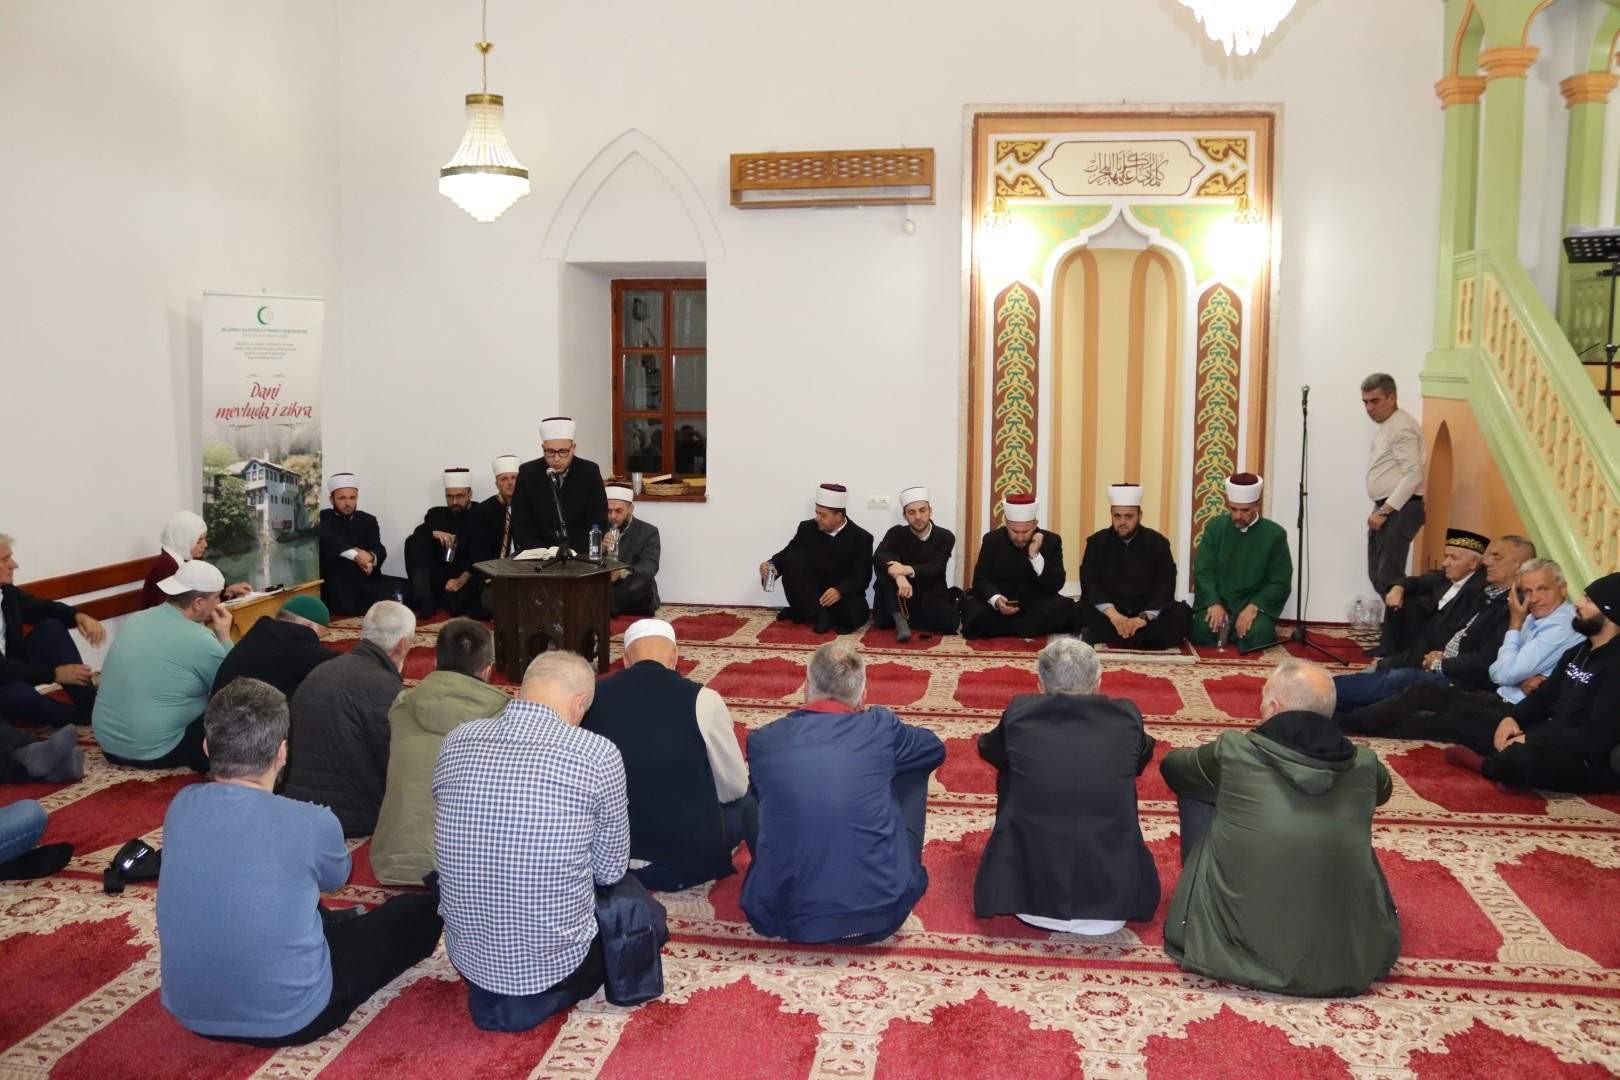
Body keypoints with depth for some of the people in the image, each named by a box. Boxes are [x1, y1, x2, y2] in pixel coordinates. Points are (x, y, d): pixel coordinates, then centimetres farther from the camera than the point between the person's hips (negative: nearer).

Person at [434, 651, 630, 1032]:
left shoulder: (455, 743, -4)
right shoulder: (597, 754, -17)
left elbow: (450, 845, 10)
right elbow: (610, 871, -5)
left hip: (468, 957, 6)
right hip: (558, 960, -5)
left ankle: (490, 992, 12)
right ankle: (538, 999, 4)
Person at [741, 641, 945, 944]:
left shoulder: (762, 740, -3)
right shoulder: (880, 728, -7)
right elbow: (936, 749, 16)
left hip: (785, 919, 1)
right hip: (879, 916, -1)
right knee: (912, 768, 17)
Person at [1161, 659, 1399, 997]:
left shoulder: (1233, 753, -10)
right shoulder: (1364, 765, -2)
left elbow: (1171, 764, 13)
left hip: (1238, 952, -3)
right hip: (1349, 963, 3)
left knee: (1196, 796, 12)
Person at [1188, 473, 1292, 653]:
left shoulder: (1275, 534, 0)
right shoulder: (1214, 528, 5)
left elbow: (1280, 583, -2)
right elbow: (1203, 572, -1)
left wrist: (1253, 607, -17)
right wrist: (1214, 604, -18)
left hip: (1256, 604, -1)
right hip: (1217, 600, 1)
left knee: (1256, 635, -30)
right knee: (1201, 632, -27)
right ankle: (1224, 628, 7)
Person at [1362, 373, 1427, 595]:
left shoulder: (1402, 427, -14)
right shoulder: (1383, 425, 17)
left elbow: (1413, 476, -21)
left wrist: (1384, 511, -21)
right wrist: (1379, 510, 14)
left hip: (1399, 509, -10)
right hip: (1384, 508, 10)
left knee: (1389, 577, -11)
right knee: (1377, 575, 11)